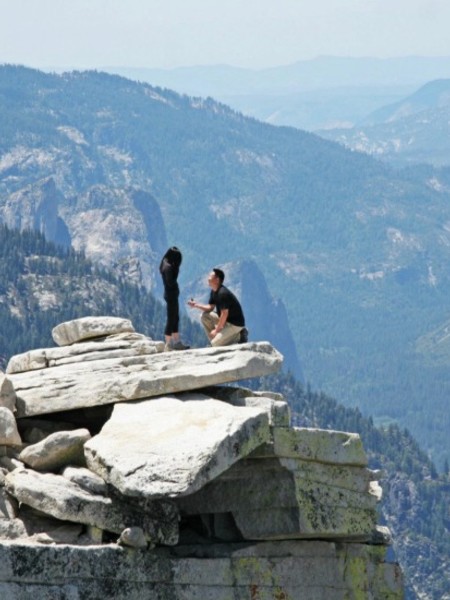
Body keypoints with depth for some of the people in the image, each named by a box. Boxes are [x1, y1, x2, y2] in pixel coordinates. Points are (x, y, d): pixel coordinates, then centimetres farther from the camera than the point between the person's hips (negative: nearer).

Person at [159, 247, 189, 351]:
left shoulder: (166, 264, 8)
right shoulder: (168, 267, -21)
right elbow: (170, 282, -23)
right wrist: (176, 270, -18)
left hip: (173, 294, 10)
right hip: (171, 294, -10)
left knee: (175, 318, 16)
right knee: (171, 319, -3)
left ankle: (176, 342, 22)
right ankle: (168, 344, 2)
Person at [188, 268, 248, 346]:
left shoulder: (223, 293, -24)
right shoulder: (214, 292, 6)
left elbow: (224, 314, -24)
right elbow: (210, 307, 13)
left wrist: (216, 330, -18)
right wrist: (196, 305, -2)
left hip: (235, 323, -9)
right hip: (225, 320, 9)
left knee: (216, 343, -19)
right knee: (205, 316, 2)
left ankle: (239, 336, -4)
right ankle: (214, 340, 4)